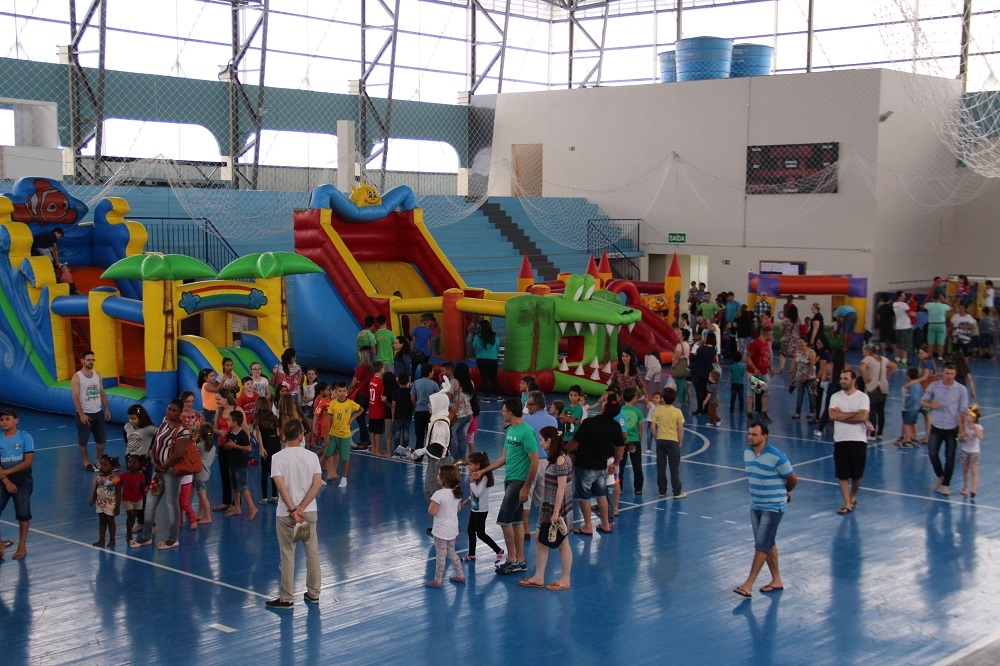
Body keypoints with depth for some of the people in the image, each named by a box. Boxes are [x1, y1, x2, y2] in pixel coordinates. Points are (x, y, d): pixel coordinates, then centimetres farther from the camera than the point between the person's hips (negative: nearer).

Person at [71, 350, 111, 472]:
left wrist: (107, 409, 6)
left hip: (98, 412, 5)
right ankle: (86, 462, 16)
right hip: (84, 414, -5)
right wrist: (81, 414, -19)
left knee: (101, 438, 11)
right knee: (83, 440, 3)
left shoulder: (98, 375, 6)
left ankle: (100, 460, 26)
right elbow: (75, 398, -14)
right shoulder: (77, 377, -11)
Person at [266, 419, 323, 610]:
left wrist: (293, 510, -16)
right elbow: (317, 484, -9)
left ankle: (286, 599, 11)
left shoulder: (278, 457, -9)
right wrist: (301, 508, -12)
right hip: (309, 511, 3)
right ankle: (313, 594, 23)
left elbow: (281, 486, -17)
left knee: (287, 556, 5)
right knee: (312, 553, 14)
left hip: (286, 514, -2)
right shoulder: (311, 456, -2)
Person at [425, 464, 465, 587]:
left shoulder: (439, 494, -24)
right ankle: (460, 575, 29)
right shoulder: (457, 493, -2)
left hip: (441, 530, -7)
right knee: (451, 552, 23)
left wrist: (431, 503, -4)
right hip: (453, 528, 7)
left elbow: (432, 511, -22)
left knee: (441, 555, 2)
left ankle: (437, 581, 11)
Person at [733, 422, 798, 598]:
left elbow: (793, 479, -7)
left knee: (761, 546, -6)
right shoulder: (747, 453, 1)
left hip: (773, 508, -7)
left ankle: (748, 585, -4)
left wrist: (784, 492, 10)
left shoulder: (776, 457, -20)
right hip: (755, 506, 7)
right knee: (768, 545, 14)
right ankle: (776, 580, 26)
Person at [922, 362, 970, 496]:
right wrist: (931, 404, -23)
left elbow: (962, 411, -5)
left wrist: (962, 429, -10)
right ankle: (939, 476, 23)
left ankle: (946, 484, 13)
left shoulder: (961, 389, -6)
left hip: (952, 429, -1)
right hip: (936, 427, 1)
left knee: (950, 457, 1)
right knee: (932, 453, -4)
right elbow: (923, 401, 0)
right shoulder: (934, 386, -2)